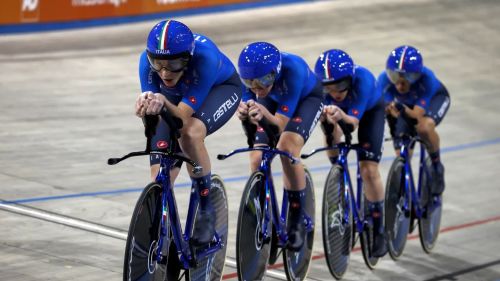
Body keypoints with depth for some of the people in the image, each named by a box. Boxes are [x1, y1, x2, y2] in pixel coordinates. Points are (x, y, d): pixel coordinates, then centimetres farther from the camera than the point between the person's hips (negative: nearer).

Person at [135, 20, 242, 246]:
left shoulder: (205, 57, -41)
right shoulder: (147, 61, -32)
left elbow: (183, 116, -41)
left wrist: (163, 102, -62)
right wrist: (147, 105, -52)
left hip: (221, 88, -4)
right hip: (175, 95, 4)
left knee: (191, 133, -36)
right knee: (160, 175, -11)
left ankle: (206, 211, -19)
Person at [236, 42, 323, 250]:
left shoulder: (292, 70, -42)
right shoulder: (248, 72, -33)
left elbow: (281, 124, -40)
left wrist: (264, 113, -61)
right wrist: (244, 113, -55)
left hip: (307, 97, -4)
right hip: (273, 99, 4)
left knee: (287, 146, -29)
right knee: (257, 159, -13)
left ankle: (297, 221, -14)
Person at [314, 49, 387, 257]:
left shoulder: (363, 78, -42)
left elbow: (353, 123, -44)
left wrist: (341, 115, -65)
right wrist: (327, 119, -60)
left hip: (370, 110, -3)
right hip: (340, 110, 3)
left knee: (369, 169, -13)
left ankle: (378, 230, 2)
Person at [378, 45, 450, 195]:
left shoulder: (426, 79, -41)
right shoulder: (385, 79, -35)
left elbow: (417, 116, -45)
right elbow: (383, 109, -36)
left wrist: (404, 111, -65)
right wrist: (390, 112, -58)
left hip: (434, 98, -3)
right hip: (406, 104, 3)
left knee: (424, 127, -36)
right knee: (401, 156, -5)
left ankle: (436, 165, -11)